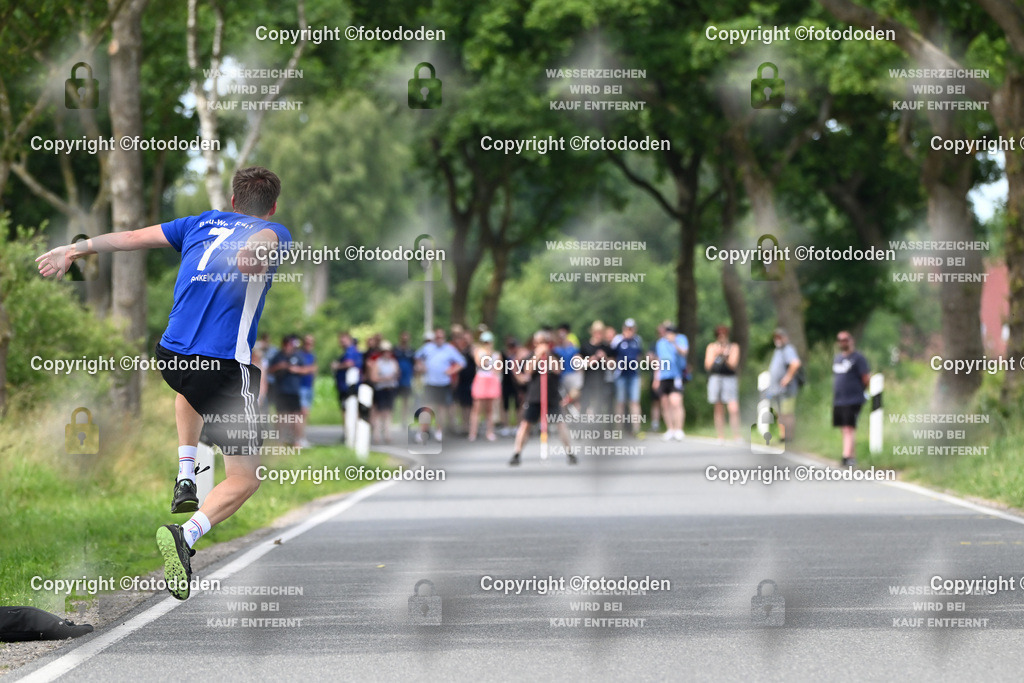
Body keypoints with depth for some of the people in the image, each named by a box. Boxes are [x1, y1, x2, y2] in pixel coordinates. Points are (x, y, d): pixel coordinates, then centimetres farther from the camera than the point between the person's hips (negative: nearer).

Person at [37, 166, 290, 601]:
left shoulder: (203, 223, 17)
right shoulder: (274, 232, 4)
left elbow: (133, 237, 18)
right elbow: (262, 237, -22)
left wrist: (77, 249, 28)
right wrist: (254, 254, -44)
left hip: (170, 356, 6)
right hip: (224, 366, -6)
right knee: (244, 479, 2)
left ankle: (185, 480, 30)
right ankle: (186, 533, -24)